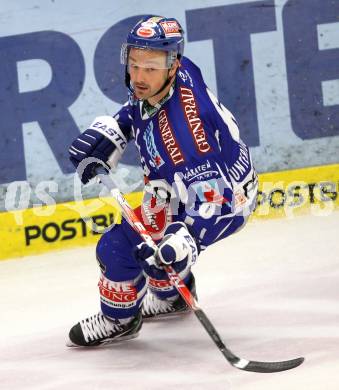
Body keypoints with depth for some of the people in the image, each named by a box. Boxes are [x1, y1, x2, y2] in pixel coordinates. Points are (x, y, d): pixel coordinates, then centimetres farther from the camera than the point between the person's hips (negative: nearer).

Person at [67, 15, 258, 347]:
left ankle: (119, 320, 16)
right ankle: (172, 297, 51)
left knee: (119, 245, -10)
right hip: (184, 183, 9)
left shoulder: (180, 126, -40)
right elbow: (137, 109, 11)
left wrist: (185, 238, -52)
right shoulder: (153, 85, -15)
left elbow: (208, 190, -41)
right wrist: (106, 134, -1)